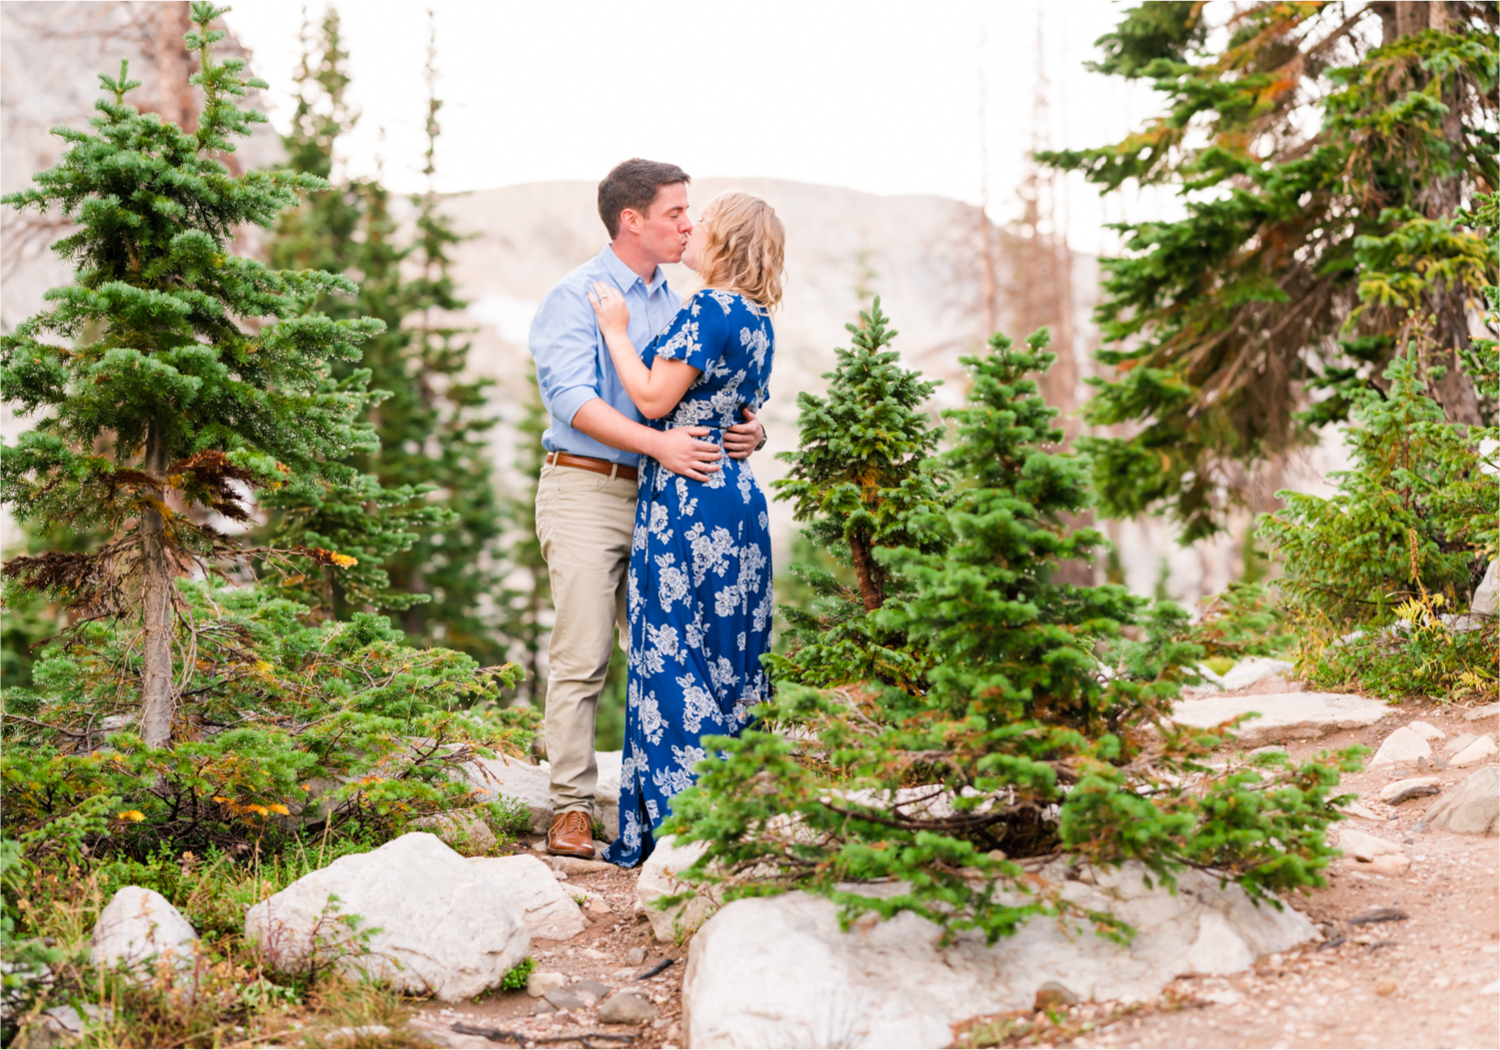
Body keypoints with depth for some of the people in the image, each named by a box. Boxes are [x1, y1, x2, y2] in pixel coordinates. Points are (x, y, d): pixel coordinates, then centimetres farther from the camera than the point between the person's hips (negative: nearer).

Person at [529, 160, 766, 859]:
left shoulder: (679, 306, 17)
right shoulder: (576, 297, -4)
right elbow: (572, 397, -16)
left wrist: (747, 429, -6)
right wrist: (658, 443, -28)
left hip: (662, 494, 6)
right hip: (585, 488, -6)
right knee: (582, 658, -7)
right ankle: (571, 807, -2)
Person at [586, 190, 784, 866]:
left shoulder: (708, 309, -13)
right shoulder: (758, 321, 14)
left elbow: (653, 399, -15)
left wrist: (615, 329, -5)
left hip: (686, 501, -9)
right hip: (736, 492, 9)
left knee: (675, 655, -4)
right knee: (727, 655, 12)